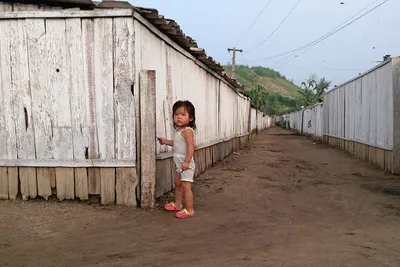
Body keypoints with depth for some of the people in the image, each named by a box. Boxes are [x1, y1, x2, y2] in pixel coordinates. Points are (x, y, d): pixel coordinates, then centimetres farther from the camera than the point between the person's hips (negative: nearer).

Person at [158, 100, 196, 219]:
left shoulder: (187, 131, -19)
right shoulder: (178, 130, 10)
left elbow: (191, 147, -27)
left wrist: (186, 161, -33)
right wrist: (165, 141, 19)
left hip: (186, 164, -10)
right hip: (179, 164, 10)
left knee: (186, 186, -8)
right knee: (177, 183, 22)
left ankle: (189, 210, 1)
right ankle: (178, 204, 39)